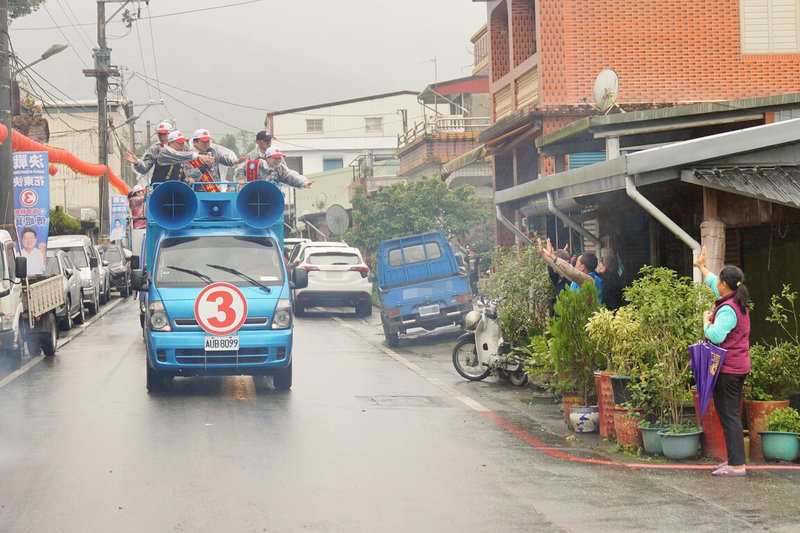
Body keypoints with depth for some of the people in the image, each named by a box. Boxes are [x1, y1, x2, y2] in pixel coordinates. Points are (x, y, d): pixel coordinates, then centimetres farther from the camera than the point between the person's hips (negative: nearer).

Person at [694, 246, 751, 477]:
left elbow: (716, 336, -29)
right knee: (731, 414, 15)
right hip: (739, 366, 10)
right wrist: (701, 267, 40)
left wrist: (706, 320, -10)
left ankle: (737, 465, -8)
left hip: (727, 369, -10)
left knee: (728, 415, -7)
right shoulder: (739, 303, 10)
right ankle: (735, 460, 20)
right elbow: (712, 283, 27)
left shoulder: (727, 310, -20)